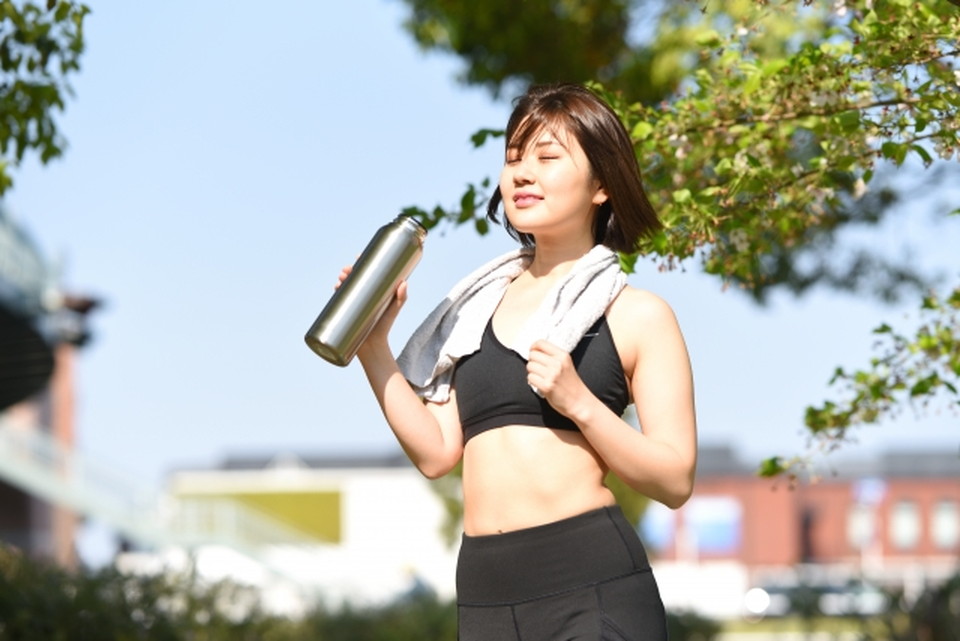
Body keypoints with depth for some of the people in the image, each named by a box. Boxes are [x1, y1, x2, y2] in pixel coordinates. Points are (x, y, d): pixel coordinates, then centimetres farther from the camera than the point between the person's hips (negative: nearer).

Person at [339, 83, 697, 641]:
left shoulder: (637, 316, 3)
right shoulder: (478, 306, 17)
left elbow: (676, 480, -3)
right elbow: (436, 452, 12)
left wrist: (579, 404, -14)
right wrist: (373, 344, 6)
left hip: (592, 585, -4)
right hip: (485, 591, 4)